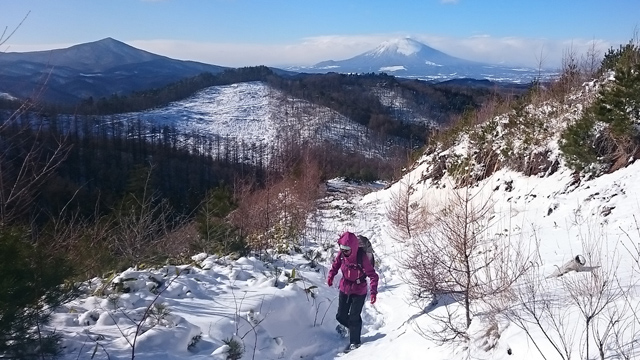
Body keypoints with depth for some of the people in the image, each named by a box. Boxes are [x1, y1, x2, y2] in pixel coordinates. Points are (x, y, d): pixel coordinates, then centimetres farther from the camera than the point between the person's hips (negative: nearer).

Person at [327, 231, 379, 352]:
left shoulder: (362, 257, -28)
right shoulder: (342, 254, -14)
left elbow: (372, 275, -26)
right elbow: (336, 264, 7)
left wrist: (373, 291, -35)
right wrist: (331, 275, -7)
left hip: (359, 291, -5)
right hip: (344, 288, 5)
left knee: (354, 318, -2)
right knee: (340, 316, 13)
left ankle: (354, 342, 16)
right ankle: (345, 324, 48)